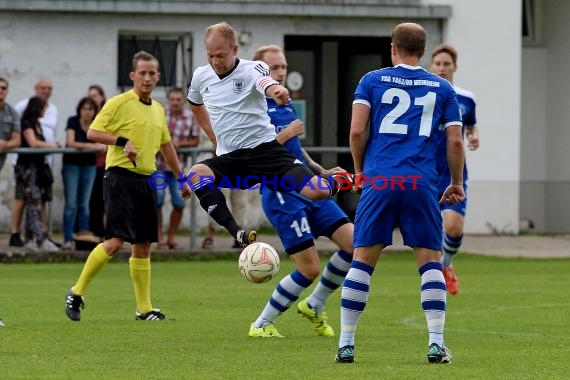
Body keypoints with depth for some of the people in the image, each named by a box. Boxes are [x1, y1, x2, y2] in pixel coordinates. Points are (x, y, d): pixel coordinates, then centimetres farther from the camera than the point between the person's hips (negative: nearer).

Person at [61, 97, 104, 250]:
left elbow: (102, 144, -7)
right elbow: (70, 142, -21)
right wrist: (88, 145, -31)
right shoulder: (73, 122, -10)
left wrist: (101, 146, -30)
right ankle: (68, 240, -10)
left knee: (84, 204, 5)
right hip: (72, 164, -3)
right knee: (71, 203, -9)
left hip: (89, 165, 3)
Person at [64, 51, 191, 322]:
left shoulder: (158, 110, 17)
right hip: (121, 177, -7)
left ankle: (144, 309, 12)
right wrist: (123, 141, -21)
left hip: (147, 180, 7)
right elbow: (92, 132, -11)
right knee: (116, 240, -16)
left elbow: (166, 145, 29)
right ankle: (77, 293, -5)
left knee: (143, 246, 8)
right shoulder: (119, 103, -6)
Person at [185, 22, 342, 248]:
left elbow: (267, 83, -36)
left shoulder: (252, 70, -10)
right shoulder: (201, 77, 6)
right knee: (196, 174, -30)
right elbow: (196, 106, 29)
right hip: (229, 158, 4)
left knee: (315, 191, -18)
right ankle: (236, 232, -33)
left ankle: (334, 184, 22)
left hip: (265, 150, -4)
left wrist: (276, 90, -60)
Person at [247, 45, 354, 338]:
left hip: (308, 190, 8)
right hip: (281, 195, -8)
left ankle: (315, 305, 15)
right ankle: (261, 325, 8)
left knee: (354, 243, -4)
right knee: (309, 269, -10)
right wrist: (284, 134, -18)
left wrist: (322, 171, 20)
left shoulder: (287, 105, 18)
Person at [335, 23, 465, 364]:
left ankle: (346, 343, 4)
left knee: (362, 260, 5)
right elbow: (455, 141, 8)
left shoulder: (373, 81, 9)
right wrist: (457, 183, 20)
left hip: (379, 181, 0)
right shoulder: (442, 88, 12)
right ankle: (436, 343, -3)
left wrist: (360, 170, 14)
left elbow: (357, 132, -1)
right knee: (430, 260, 6)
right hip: (422, 183, 0)